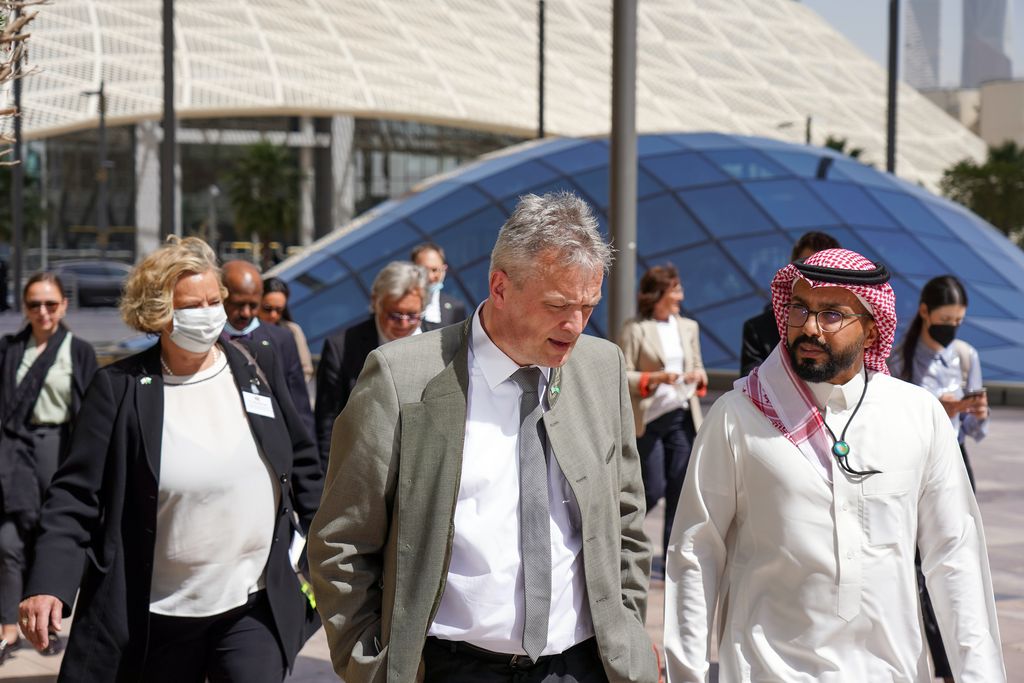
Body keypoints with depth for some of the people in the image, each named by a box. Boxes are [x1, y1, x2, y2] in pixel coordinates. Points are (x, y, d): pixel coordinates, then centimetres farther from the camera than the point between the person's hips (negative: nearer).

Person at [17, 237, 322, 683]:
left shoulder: (257, 366, 3)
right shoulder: (119, 387, -6)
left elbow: (301, 465, 13)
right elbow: (76, 495, -8)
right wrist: (49, 584, -20)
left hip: (254, 611, 1)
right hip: (156, 621, -1)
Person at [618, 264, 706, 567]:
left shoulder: (689, 327, 12)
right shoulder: (635, 329, -5)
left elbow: (698, 367, 20)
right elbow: (622, 376, -7)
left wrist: (699, 377, -3)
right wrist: (655, 378, -20)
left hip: (683, 417, 5)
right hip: (649, 419, -5)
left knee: (679, 492, 3)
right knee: (653, 490, -4)